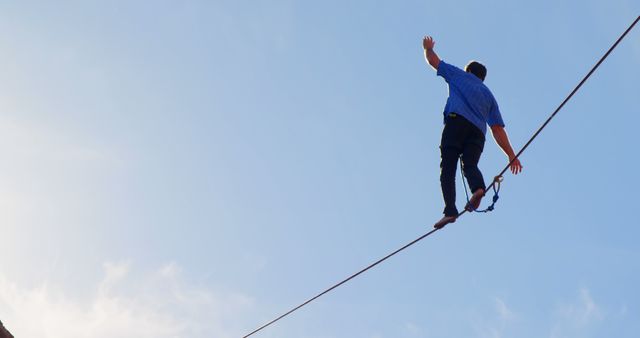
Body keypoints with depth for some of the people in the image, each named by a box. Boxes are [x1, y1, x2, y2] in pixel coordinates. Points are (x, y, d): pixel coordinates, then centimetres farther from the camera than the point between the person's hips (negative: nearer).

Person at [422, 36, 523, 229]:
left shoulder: (460, 75, 27)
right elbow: (498, 130, 23)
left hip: (457, 121, -3)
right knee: (470, 164, -10)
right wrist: (511, 155, 20)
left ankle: (450, 211, -26)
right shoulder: (489, 95, 32)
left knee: (448, 167, -10)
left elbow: (433, 60, 33)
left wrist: (428, 48, 55)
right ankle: (478, 188, -45)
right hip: (478, 132, 4)